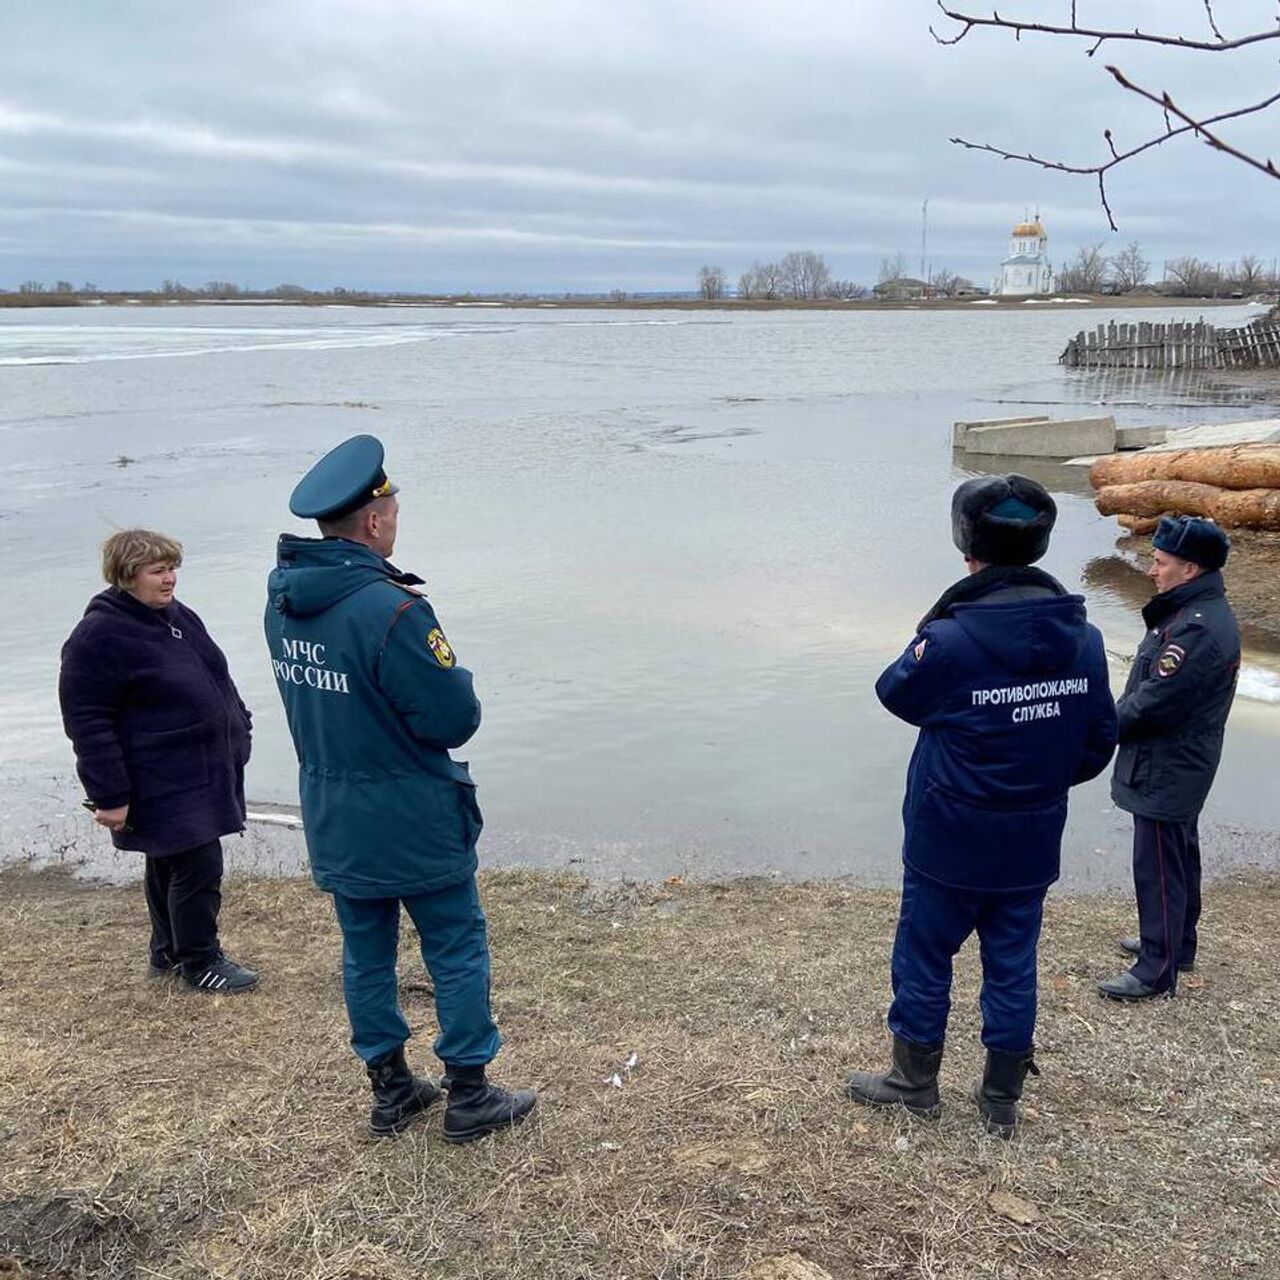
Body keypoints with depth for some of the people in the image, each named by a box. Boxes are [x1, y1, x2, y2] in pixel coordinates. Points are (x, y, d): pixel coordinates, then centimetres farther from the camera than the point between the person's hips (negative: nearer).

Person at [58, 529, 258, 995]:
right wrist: (109, 795, -19)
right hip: (164, 786, -8)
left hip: (205, 773, 9)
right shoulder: (98, 636, -18)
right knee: (197, 867, -5)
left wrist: (239, 729, 18)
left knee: (169, 865, 20)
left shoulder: (177, 615, 9)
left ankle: (169, 952, 33)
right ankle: (199, 962, 12)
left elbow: (216, 680, 21)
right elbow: (87, 722, -19)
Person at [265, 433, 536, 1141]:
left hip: (332, 822, 7)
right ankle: (469, 1097, 21)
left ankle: (390, 1089, 32)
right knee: (457, 951, 9)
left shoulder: (283, 599, -2)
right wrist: (455, 678, -1)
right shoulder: (390, 611, -27)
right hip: (414, 822, -7)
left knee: (365, 952, 18)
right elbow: (454, 719, -22)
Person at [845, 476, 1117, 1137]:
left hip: (949, 844, -4)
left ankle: (915, 1082, 32)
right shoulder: (1083, 638, -7)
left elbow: (896, 693, -3)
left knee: (923, 959, 15)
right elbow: (1099, 742, 2)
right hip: (1033, 846, 5)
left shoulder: (950, 641, -24)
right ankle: (1001, 1099, 31)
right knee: (1013, 966, 17)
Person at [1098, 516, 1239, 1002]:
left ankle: (1157, 970, 10)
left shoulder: (1198, 629, -26)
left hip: (1165, 773, -11)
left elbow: (1152, 704, -25)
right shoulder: (1197, 611, 8)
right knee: (1178, 858, 22)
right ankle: (1175, 944, 39)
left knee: (1157, 867, -1)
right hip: (1179, 767, 11)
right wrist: (1117, 717, 1)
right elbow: (1150, 689, 11)